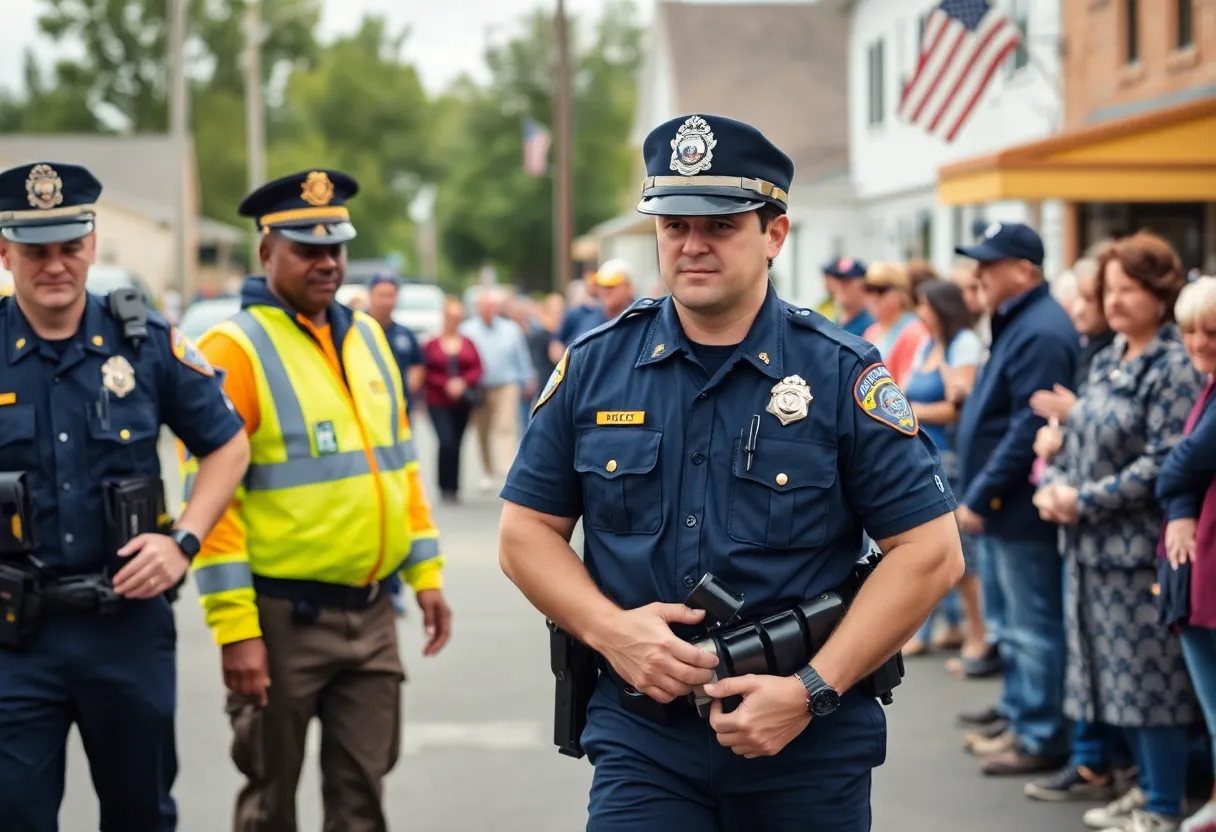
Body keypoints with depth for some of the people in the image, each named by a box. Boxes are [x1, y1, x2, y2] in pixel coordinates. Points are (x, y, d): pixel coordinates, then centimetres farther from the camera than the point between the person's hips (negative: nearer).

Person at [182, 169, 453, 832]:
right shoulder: (233, 349, -10)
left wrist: (425, 572, 12)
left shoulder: (366, 337, 11)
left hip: (371, 614, 6)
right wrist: (234, 629, -18)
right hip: (283, 619, -5)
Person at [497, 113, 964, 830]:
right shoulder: (594, 367, 3)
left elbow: (930, 551, -7)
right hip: (642, 736, 1)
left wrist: (810, 690, -13)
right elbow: (527, 531, 8)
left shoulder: (841, 375, -4)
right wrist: (609, 628, -10)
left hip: (812, 745, -1)